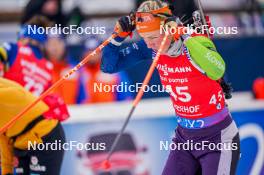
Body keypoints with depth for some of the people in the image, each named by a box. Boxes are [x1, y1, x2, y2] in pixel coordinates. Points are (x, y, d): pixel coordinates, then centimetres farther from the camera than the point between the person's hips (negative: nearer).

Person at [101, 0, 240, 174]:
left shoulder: (196, 42, -23)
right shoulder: (152, 48, -8)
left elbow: (217, 71, -44)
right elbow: (109, 66, -1)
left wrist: (183, 36, -45)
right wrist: (119, 35, -17)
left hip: (218, 139, -5)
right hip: (184, 136, 5)